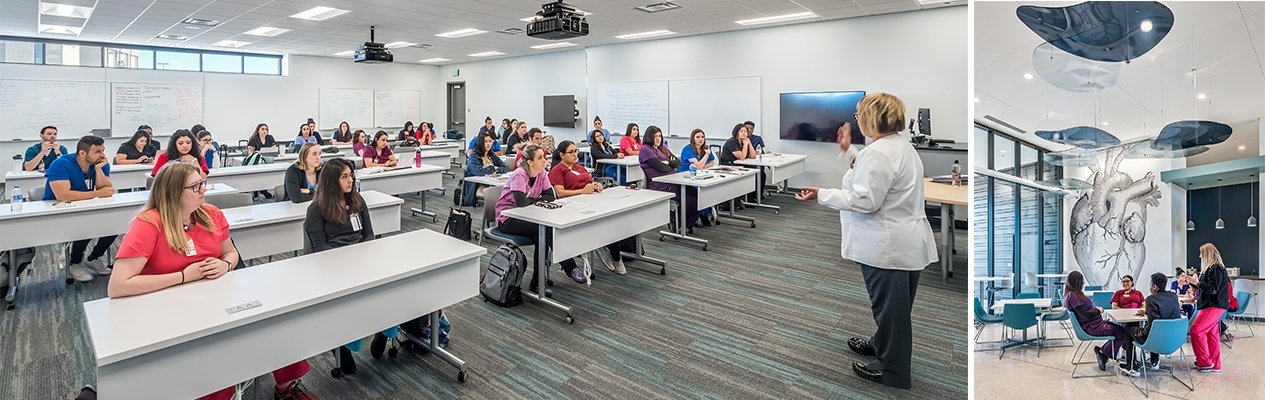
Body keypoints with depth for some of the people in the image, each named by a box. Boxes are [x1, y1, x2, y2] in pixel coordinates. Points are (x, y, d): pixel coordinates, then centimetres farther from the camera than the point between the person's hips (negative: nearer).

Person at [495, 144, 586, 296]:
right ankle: (570, 268, -16)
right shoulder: (519, 175, -21)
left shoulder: (542, 174, 0)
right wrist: (538, 199, -15)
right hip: (507, 219, -6)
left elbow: (551, 196, -4)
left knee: (543, 234, -23)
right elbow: (521, 202, -32)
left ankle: (537, 282, -15)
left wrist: (532, 200, -19)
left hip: (524, 216, 7)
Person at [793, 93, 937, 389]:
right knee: (893, 305, 24)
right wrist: (848, 151, 19)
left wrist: (820, 194, -20)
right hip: (905, 241, 11)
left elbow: (865, 200, -25)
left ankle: (892, 370, 19)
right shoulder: (900, 146, 11)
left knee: (890, 306, 4)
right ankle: (882, 344, 44)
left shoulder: (879, 153, -23)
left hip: (888, 246, -11)